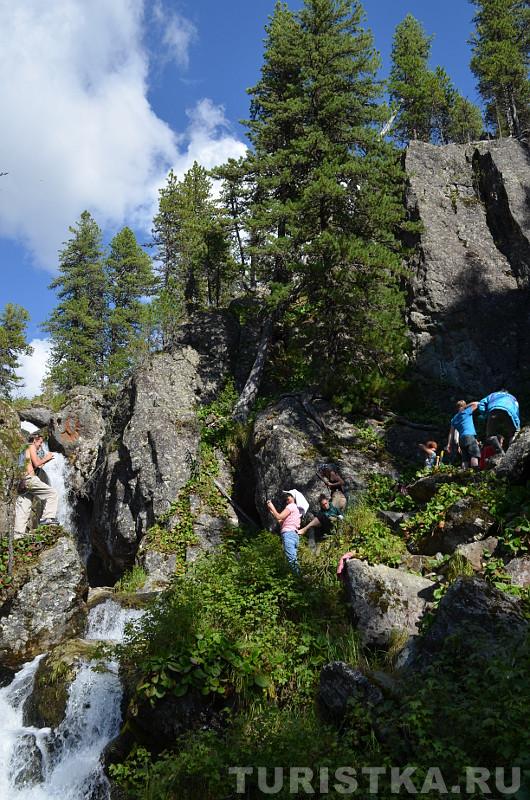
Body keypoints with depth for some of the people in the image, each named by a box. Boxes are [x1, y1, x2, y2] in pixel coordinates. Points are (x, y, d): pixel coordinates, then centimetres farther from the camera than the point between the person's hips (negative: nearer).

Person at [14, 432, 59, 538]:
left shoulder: (24, 451, 31)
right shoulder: (32, 447, 4)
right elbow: (36, 463, -5)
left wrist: (44, 460, 25)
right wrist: (46, 458, 10)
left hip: (22, 482, 9)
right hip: (30, 478, -9)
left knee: (22, 510, 3)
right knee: (52, 494, -8)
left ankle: (18, 535, -2)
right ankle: (47, 517, -19)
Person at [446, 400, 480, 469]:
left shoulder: (454, 419, 22)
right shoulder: (466, 412, 8)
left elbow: (451, 433, 16)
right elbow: (476, 404, 12)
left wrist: (449, 444, 13)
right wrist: (466, 406, 21)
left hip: (461, 439, 6)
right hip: (469, 436, -6)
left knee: (465, 459, 3)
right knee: (475, 455, -17)